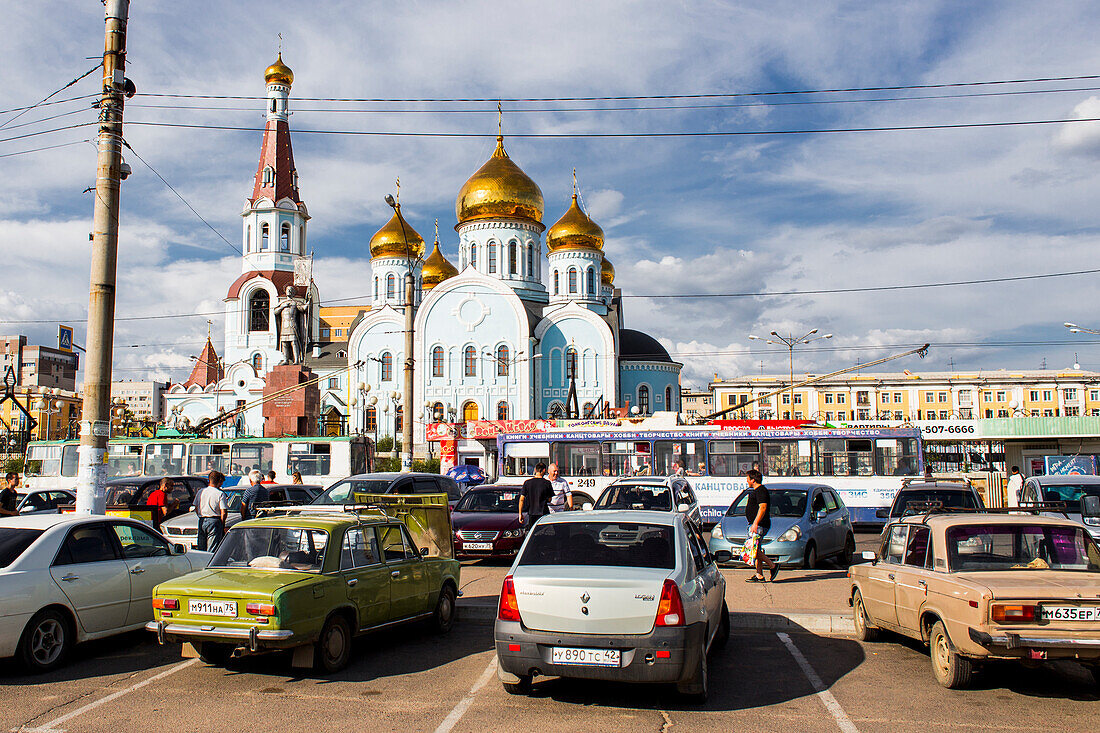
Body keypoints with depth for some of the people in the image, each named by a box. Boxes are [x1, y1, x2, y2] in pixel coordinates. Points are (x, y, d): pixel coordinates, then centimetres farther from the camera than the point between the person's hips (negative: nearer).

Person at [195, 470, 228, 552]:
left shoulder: (201, 492, 7)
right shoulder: (220, 494, -9)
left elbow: (196, 509, 14)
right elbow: (224, 512, -11)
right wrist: (222, 524, 3)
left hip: (202, 521, 5)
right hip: (214, 522, -5)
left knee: (201, 549, 13)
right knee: (212, 550, -3)